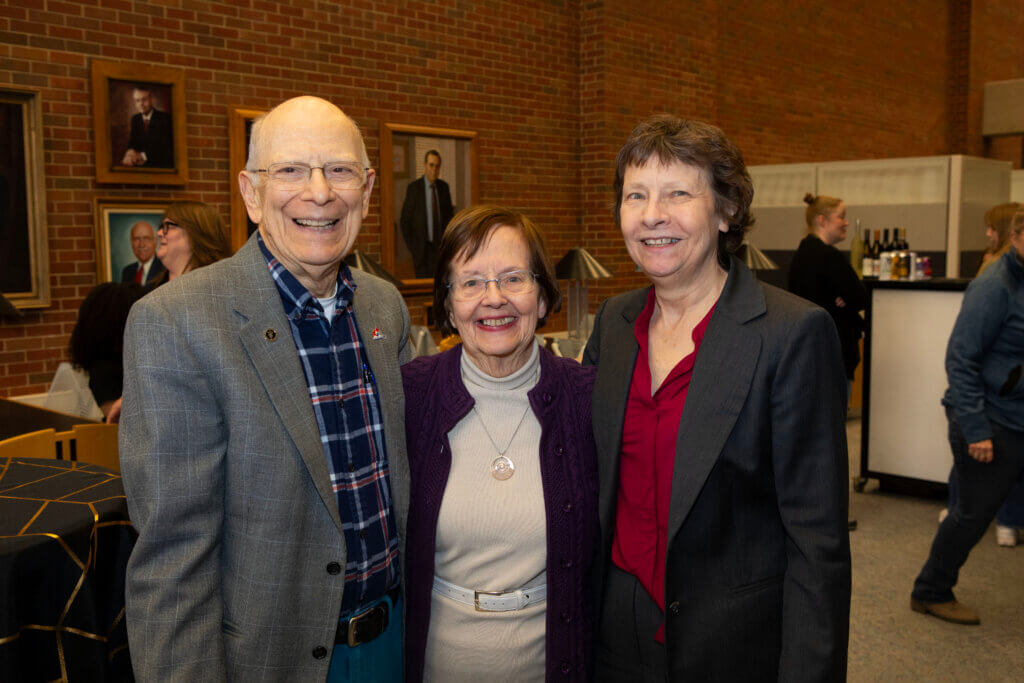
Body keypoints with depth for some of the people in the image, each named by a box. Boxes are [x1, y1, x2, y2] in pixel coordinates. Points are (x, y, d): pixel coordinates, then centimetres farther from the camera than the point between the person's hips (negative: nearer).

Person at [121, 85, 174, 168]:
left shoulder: (165, 118, -5)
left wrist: (142, 155, -25)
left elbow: (165, 147, -15)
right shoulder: (135, 120, 13)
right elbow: (132, 144, 6)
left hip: (163, 167, -3)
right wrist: (129, 155, -19)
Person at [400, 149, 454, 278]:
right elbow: (405, 220, -1)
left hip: (440, 245, 3)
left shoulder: (444, 187, 7)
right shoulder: (413, 187, -4)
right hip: (421, 247, -3)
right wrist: (411, 247, -5)